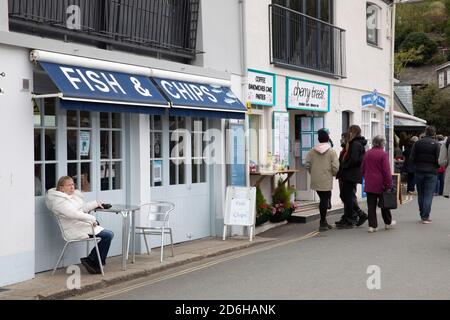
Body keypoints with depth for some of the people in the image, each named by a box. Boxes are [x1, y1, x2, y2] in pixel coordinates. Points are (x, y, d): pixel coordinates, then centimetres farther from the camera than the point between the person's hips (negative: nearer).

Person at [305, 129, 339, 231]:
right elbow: (335, 167, -13)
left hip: (315, 180, 4)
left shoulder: (312, 151, 1)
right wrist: (333, 174, 8)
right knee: (325, 200, 3)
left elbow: (307, 164, 0)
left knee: (323, 199, 17)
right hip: (326, 181, -4)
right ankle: (323, 224, 2)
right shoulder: (331, 152, -8)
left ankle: (323, 222, 24)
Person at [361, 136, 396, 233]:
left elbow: (363, 169, 12)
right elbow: (386, 171, -13)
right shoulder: (383, 154, -11)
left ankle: (372, 225, 2)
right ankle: (388, 223, 27)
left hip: (369, 184, 4)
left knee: (371, 205, 5)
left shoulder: (368, 153, 5)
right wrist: (389, 185, -10)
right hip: (380, 184, -4)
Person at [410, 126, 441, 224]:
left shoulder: (417, 143, 1)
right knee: (428, 195, -1)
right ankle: (425, 217, -5)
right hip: (431, 172, -3)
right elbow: (439, 160, -11)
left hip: (419, 171, 3)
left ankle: (422, 215, 19)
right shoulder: (436, 144, -7)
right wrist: (436, 166, 9)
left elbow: (412, 158, -1)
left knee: (420, 194, 13)